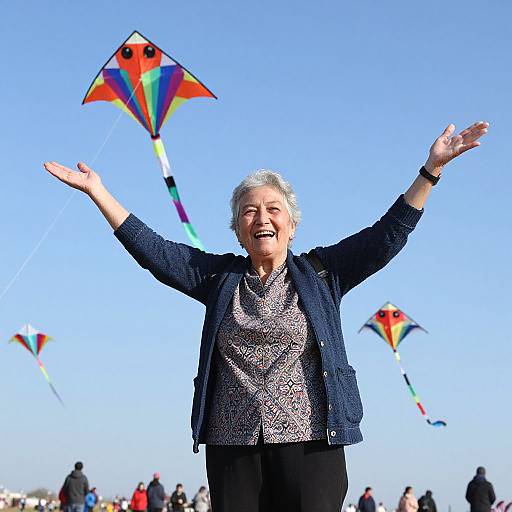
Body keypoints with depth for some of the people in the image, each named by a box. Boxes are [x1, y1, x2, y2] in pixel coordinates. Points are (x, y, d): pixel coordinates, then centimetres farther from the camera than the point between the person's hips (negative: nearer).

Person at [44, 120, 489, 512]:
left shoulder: (320, 273, 10)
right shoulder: (220, 277, 14)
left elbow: (387, 235, 5)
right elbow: (152, 249, 12)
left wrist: (432, 168, 0)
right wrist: (97, 190, 10)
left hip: (309, 442, -2)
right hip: (232, 447, 2)